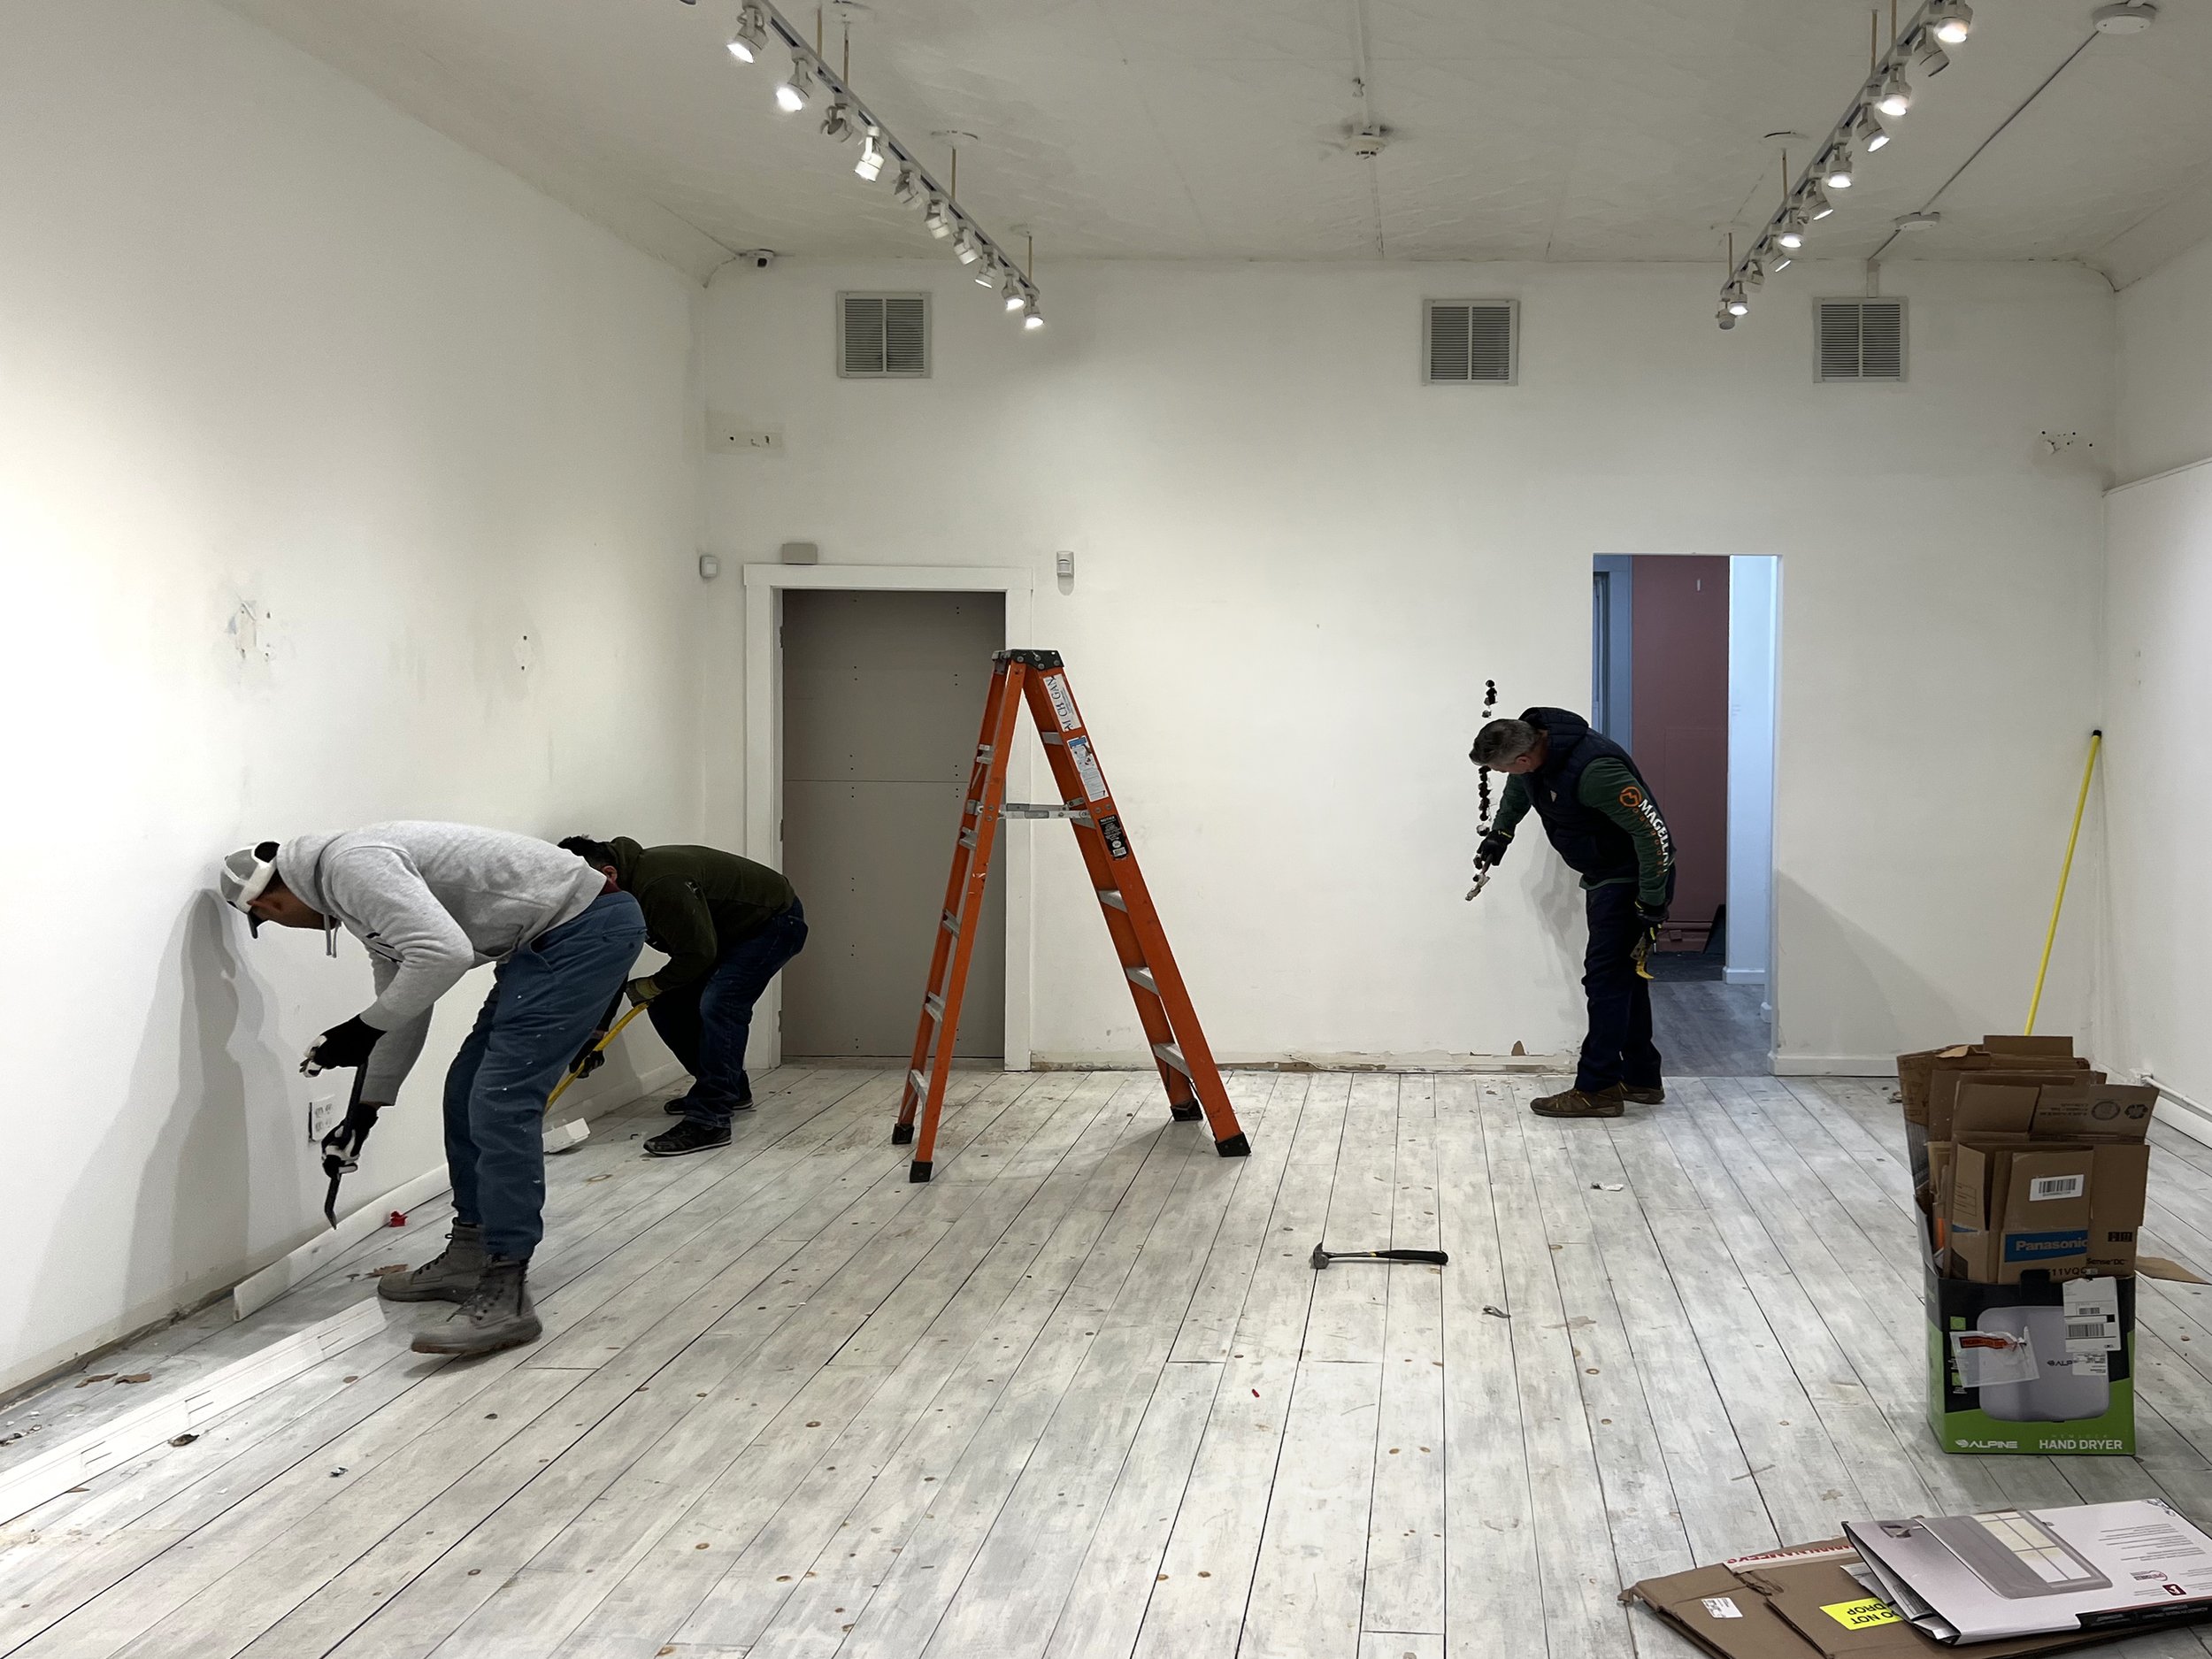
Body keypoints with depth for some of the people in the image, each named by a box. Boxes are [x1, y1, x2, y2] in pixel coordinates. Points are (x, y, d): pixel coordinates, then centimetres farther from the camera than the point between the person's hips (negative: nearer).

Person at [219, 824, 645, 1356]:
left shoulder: (350, 866, -15)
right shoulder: (361, 898, 18)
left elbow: (444, 953, -29)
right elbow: (407, 1001, 29)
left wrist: (364, 1028, -16)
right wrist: (367, 1105, 37)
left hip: (588, 927, -11)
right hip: (550, 938, 11)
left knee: (500, 1102, -13)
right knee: (469, 1092, 15)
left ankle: (505, 1296, -9)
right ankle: (469, 1257, 26)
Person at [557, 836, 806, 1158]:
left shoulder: (660, 884, -36)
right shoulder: (625, 891, -6)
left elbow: (698, 953, -29)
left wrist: (650, 986, -14)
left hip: (774, 922, -10)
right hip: (724, 933, 10)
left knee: (718, 1006, -25)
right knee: (665, 1006, 5)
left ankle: (709, 1122, -22)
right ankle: (731, 1090, 21)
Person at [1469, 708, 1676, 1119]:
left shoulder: (1593, 769, -34)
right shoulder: (1531, 740, -5)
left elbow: (1652, 832, -30)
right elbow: (1519, 788, 22)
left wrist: (1652, 904, -25)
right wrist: (1500, 831, 14)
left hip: (1633, 877, -10)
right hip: (1603, 876, 10)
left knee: (1608, 977, -10)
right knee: (1624, 977, 14)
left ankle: (1597, 1089, -7)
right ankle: (1640, 1078, 23)